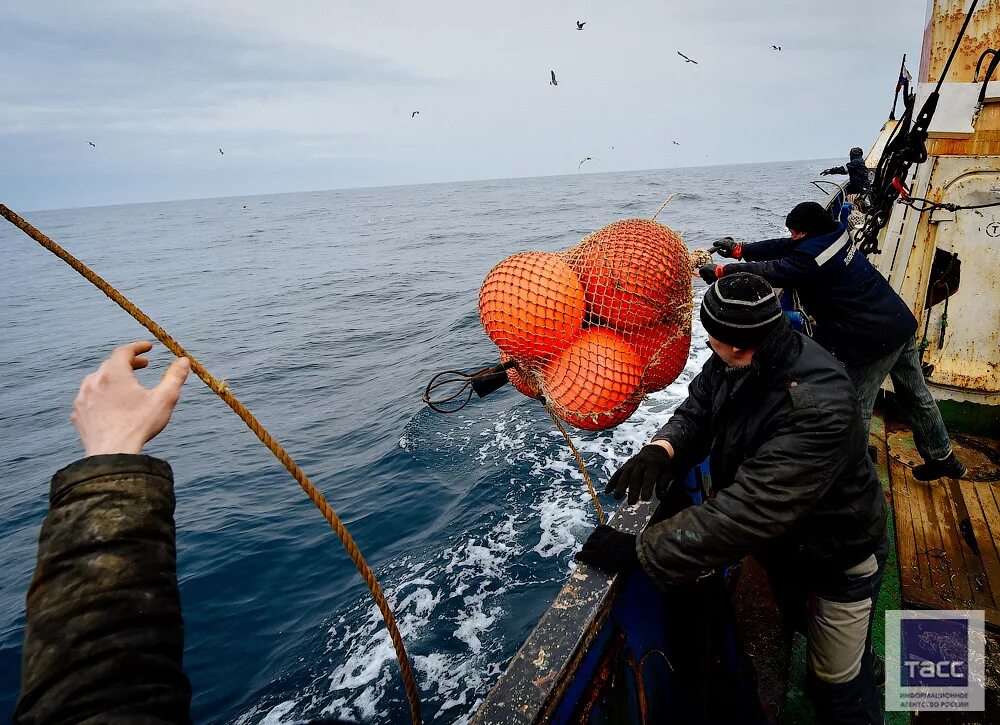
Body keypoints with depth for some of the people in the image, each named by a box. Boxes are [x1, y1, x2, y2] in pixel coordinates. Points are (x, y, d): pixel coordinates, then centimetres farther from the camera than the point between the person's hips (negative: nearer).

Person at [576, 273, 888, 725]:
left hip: (836, 560, -7)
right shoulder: (738, 364, -18)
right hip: (782, 545, 8)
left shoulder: (816, 409, -43)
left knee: (837, 686, 14)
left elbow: (746, 513, -46)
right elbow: (696, 412, -7)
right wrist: (661, 448, -32)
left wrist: (640, 551, -45)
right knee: (798, 629, 33)